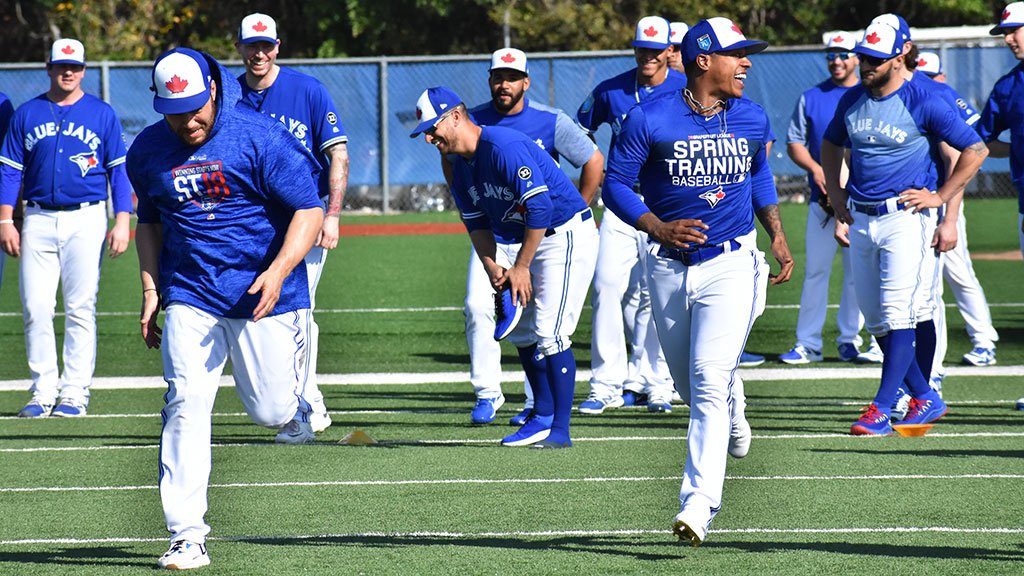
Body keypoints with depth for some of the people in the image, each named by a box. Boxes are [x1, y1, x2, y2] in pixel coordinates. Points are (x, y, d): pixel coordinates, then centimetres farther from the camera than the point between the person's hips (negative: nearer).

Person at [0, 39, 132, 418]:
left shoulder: (101, 114, 7)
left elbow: (119, 170, 5)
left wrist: (122, 222, -4)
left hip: (86, 219, -2)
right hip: (39, 220, 2)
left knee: (80, 308, -4)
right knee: (36, 308, -3)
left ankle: (75, 394, 1)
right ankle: (43, 391, 5)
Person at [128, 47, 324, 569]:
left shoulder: (259, 137, -12)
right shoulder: (147, 152, 3)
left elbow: (309, 211, -13)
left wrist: (278, 272, -26)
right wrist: (151, 291, 9)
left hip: (263, 295, -3)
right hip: (190, 296, 3)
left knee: (271, 412, 0)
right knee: (185, 403, -14)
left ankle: (293, 395, 40)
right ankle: (187, 536, -13)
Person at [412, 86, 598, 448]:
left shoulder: (503, 146, -25)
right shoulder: (460, 166, 4)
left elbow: (540, 207, -27)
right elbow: (478, 225, 11)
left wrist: (520, 268, -22)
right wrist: (492, 266, -6)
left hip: (567, 235, -10)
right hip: (521, 240, 10)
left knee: (549, 334, -15)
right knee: (521, 333, 11)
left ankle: (560, 430, -11)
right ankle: (543, 417, 25)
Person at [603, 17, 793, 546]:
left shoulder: (753, 120, 4)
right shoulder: (650, 120, -9)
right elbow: (616, 184, -5)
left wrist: (777, 235, 11)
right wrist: (658, 228, -19)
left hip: (731, 264, 0)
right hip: (669, 267, 1)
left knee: (710, 379, -16)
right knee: (689, 381, 16)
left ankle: (698, 504, -21)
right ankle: (732, 420, 53)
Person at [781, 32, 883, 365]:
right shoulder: (811, 98, 11)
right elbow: (794, 143, 10)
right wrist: (815, 168, -8)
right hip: (822, 199, 1)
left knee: (858, 272, 1)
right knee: (815, 269, 0)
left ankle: (850, 340, 8)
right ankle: (808, 344, 2)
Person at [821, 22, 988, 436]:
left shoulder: (922, 102, -9)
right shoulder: (851, 101, 8)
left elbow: (975, 150, -5)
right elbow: (831, 146, 28)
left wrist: (940, 197, -6)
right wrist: (835, 196, 17)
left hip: (905, 218, -7)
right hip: (861, 219, 7)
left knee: (898, 312, -14)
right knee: (875, 319, 7)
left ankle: (882, 409, -18)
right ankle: (926, 399, 18)